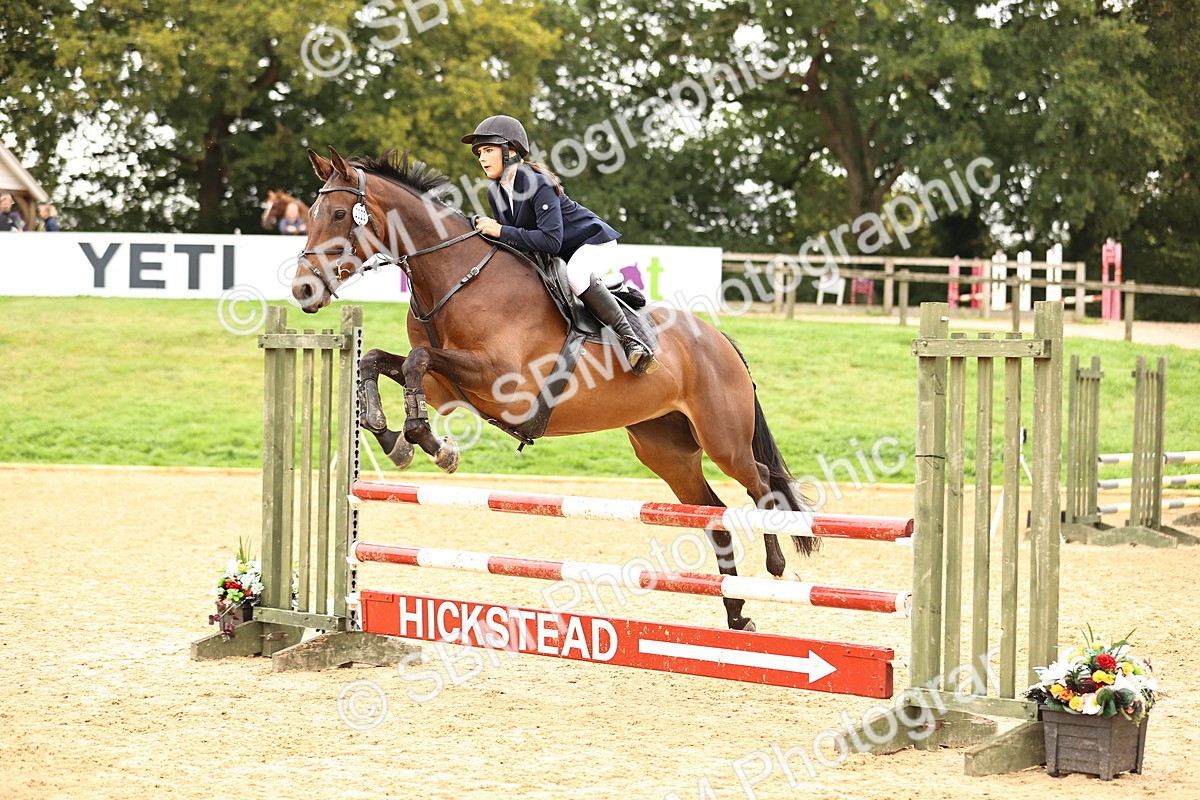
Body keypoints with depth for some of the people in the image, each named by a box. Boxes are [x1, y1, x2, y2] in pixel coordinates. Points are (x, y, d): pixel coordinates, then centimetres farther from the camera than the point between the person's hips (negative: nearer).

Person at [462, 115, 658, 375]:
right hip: (555, 256, 9)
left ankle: (629, 339, -32)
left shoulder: (538, 183, -27)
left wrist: (501, 231, -35)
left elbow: (551, 241, -36)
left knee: (575, 275, -39)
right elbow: (510, 241, 7)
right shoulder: (495, 192, -2)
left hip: (593, 240, -9)